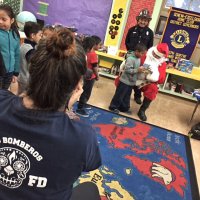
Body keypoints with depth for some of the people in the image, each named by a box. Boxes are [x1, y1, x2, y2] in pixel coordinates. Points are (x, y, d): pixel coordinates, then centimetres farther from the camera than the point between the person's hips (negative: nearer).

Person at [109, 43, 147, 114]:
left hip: (131, 81, 9)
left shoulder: (138, 58, 4)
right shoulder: (130, 59, -24)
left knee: (127, 96, 19)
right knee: (119, 95, 5)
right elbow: (127, 70, -28)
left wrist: (141, 69, 1)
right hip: (125, 81, -8)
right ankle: (113, 107, 21)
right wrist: (137, 70, -28)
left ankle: (124, 108, 33)